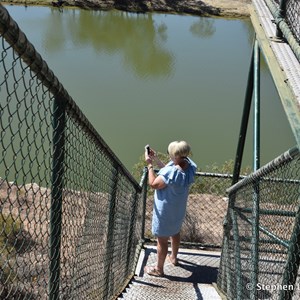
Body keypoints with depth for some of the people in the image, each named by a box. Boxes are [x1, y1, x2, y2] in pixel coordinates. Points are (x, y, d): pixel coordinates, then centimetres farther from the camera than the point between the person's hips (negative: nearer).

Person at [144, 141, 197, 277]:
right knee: (175, 232, 30)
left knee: (162, 240, 12)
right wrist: (156, 159, -1)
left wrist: (149, 164, -16)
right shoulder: (189, 165, -13)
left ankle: (158, 269, 31)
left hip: (165, 212, -8)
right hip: (178, 209, 8)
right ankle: (173, 257, 54)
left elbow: (153, 184, -22)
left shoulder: (172, 172, -37)